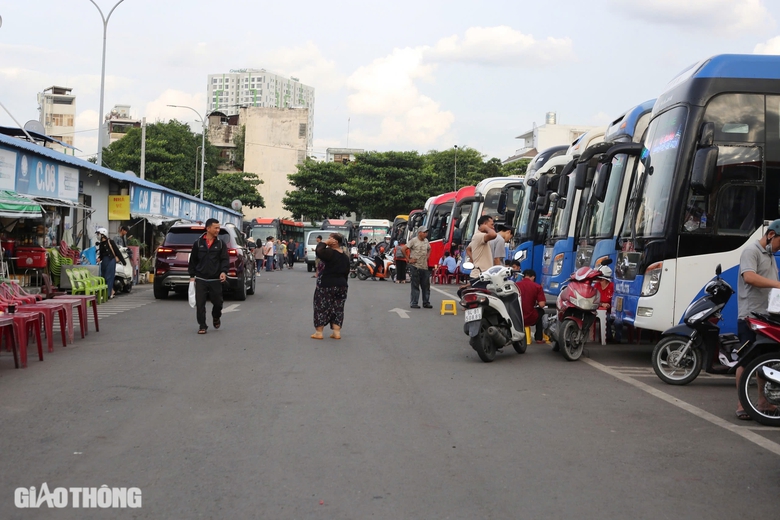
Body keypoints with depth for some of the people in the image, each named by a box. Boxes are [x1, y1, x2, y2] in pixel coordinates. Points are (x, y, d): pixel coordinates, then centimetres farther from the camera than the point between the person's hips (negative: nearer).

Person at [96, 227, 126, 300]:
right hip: (104, 261, 8)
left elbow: (117, 251, -7)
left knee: (109, 277, -9)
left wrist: (123, 261, -7)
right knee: (103, 277, 9)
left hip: (111, 260, -8)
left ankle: (108, 294, -8)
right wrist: (99, 258, -4)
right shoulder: (100, 244, 14)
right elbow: (101, 254, 19)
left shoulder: (110, 242, -7)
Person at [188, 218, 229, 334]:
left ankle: (216, 318, 37)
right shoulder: (198, 243, 3)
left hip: (215, 280, 0)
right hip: (200, 279, 0)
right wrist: (192, 275, 7)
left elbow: (225, 259, -1)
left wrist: (223, 271, -18)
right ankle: (202, 326, 8)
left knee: (217, 302, 7)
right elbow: (193, 260, 9)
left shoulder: (221, 244, 3)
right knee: (200, 304, -3)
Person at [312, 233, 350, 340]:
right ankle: (337, 332, 8)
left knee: (321, 308, 2)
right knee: (338, 309, 11)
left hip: (326, 286, -7)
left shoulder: (330, 253, -15)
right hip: (341, 286, 7)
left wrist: (324, 243, -17)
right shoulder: (345, 257, 11)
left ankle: (318, 332, 4)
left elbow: (318, 251, -33)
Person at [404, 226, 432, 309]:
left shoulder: (426, 241, 11)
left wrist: (427, 257, 14)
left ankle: (426, 302, 16)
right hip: (416, 267, -6)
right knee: (415, 285, -1)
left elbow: (429, 249, 30)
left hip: (424, 267, 6)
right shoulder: (414, 241, -8)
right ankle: (414, 303, 4)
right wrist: (409, 259, -9)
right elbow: (404, 249, -10)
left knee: (426, 285, 8)